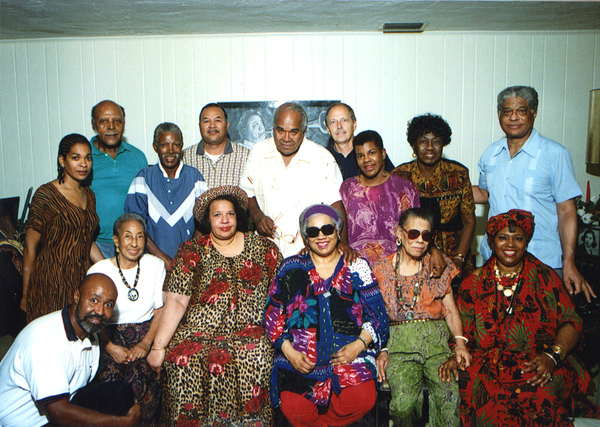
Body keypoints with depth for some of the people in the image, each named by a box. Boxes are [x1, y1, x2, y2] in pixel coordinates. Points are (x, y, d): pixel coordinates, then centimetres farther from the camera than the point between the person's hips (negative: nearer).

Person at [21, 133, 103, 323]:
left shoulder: (89, 195, 11)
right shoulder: (46, 194, -9)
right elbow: (30, 247, -8)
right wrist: (26, 295, -7)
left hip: (82, 281, 6)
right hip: (51, 283, -6)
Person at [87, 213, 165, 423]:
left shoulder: (155, 265, 3)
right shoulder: (98, 271, -2)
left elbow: (161, 311, 4)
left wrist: (145, 343, -10)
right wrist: (111, 348, -15)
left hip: (145, 334, 1)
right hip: (109, 337, 0)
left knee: (139, 378, -27)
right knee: (111, 377, -29)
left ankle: (140, 420, -1)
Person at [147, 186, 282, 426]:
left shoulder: (263, 248, 11)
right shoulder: (191, 251, 9)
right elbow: (176, 302, 2)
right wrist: (158, 346, -6)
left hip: (250, 332, 0)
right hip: (199, 332, 0)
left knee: (256, 358, -28)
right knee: (186, 361, -27)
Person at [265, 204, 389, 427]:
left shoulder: (358, 266, 10)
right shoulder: (291, 268, 11)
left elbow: (377, 314, 8)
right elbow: (273, 315, 8)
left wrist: (359, 344, -9)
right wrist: (289, 352, -6)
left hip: (349, 353, 1)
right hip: (300, 356, 0)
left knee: (363, 400, -25)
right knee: (294, 409, -23)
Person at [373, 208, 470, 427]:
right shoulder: (381, 269, 8)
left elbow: (451, 310, 14)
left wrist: (460, 341, -2)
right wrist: (381, 349, -6)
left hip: (436, 337, 2)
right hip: (398, 339, -1)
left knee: (450, 398, -26)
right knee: (403, 403, -27)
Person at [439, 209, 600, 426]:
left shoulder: (545, 276, 9)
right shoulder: (475, 282, 10)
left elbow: (571, 322, 5)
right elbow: (462, 329, 11)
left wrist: (552, 355, -12)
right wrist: (456, 356, -9)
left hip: (538, 364, 0)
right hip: (487, 365, 0)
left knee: (543, 394, -29)